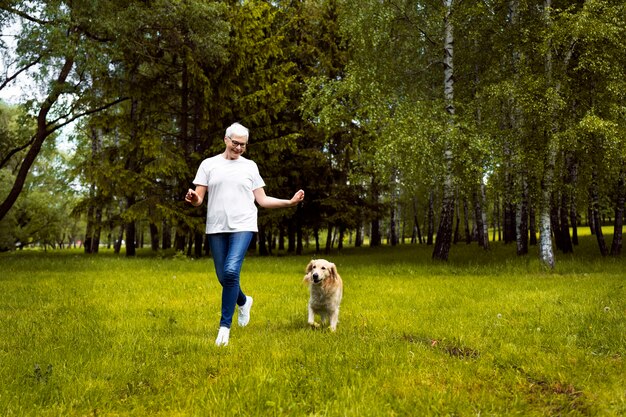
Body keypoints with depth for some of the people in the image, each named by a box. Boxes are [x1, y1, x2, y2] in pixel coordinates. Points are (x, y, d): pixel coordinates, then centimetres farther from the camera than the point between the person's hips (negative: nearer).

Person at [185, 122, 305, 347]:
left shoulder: (250, 166, 10)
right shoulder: (209, 164, 7)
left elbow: (262, 200, 12)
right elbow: (198, 199, 4)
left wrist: (289, 202, 1)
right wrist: (193, 199, -20)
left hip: (242, 226, -2)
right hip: (216, 228, 2)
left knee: (231, 272, -20)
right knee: (223, 277, 9)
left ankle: (225, 326, -9)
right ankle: (243, 301, 43)